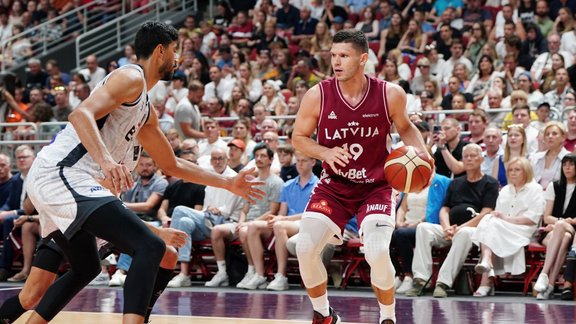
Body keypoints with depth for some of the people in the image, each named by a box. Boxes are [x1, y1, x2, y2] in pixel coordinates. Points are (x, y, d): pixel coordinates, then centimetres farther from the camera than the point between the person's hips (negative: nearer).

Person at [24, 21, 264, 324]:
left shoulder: (146, 112, 25)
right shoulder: (131, 77, -5)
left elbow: (173, 165, 35)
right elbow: (81, 114, -22)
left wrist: (229, 183, 36)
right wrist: (106, 161, -36)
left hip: (49, 180, 11)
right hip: (63, 176, -11)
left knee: (86, 267, 29)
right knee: (150, 247, -20)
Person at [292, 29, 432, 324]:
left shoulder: (390, 95, -13)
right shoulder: (317, 96, -14)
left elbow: (405, 128, 8)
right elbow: (298, 138, -1)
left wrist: (421, 153, -11)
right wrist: (326, 153, -20)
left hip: (375, 186, -2)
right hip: (333, 186, 2)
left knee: (377, 253, -22)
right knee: (305, 248, -11)